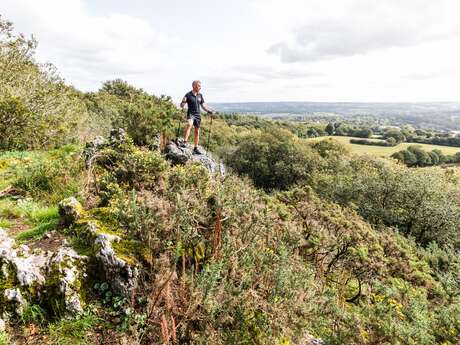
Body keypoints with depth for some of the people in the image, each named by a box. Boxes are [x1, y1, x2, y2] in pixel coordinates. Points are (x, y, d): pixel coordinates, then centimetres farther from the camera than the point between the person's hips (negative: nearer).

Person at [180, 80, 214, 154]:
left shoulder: (200, 95, 10)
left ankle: (196, 148, 16)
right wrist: (183, 102, -24)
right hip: (190, 114, -5)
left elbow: (203, 105, 20)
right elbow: (182, 106, -3)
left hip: (198, 115, 5)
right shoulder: (188, 95, -4)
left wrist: (209, 111, 7)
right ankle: (184, 142, -35)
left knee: (197, 132, 7)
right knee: (189, 124, -35)